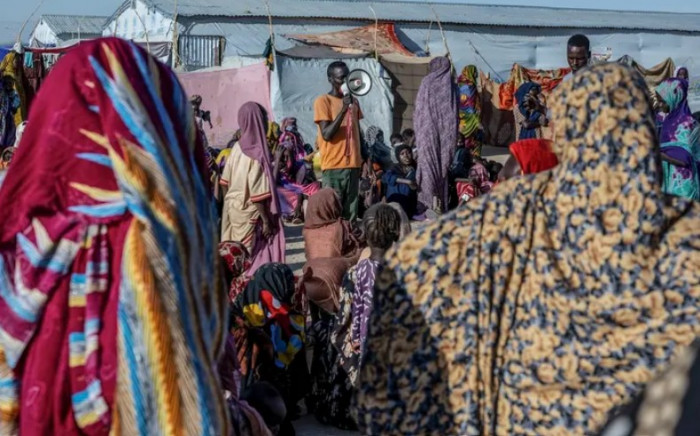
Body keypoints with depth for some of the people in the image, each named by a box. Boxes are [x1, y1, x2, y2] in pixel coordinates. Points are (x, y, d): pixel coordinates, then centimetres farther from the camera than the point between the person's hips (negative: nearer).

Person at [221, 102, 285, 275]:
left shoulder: (237, 147, 2)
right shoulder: (256, 153, -19)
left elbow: (226, 181, 8)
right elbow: (256, 194, -20)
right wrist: (265, 219, -13)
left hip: (232, 207, 7)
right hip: (248, 212, -7)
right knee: (248, 254, 1)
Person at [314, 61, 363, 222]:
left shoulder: (353, 101, 15)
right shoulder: (323, 101, -5)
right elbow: (327, 134, -14)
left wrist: (362, 158, 17)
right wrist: (344, 109, -19)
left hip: (353, 164, 6)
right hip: (333, 166, -6)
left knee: (351, 214, 4)